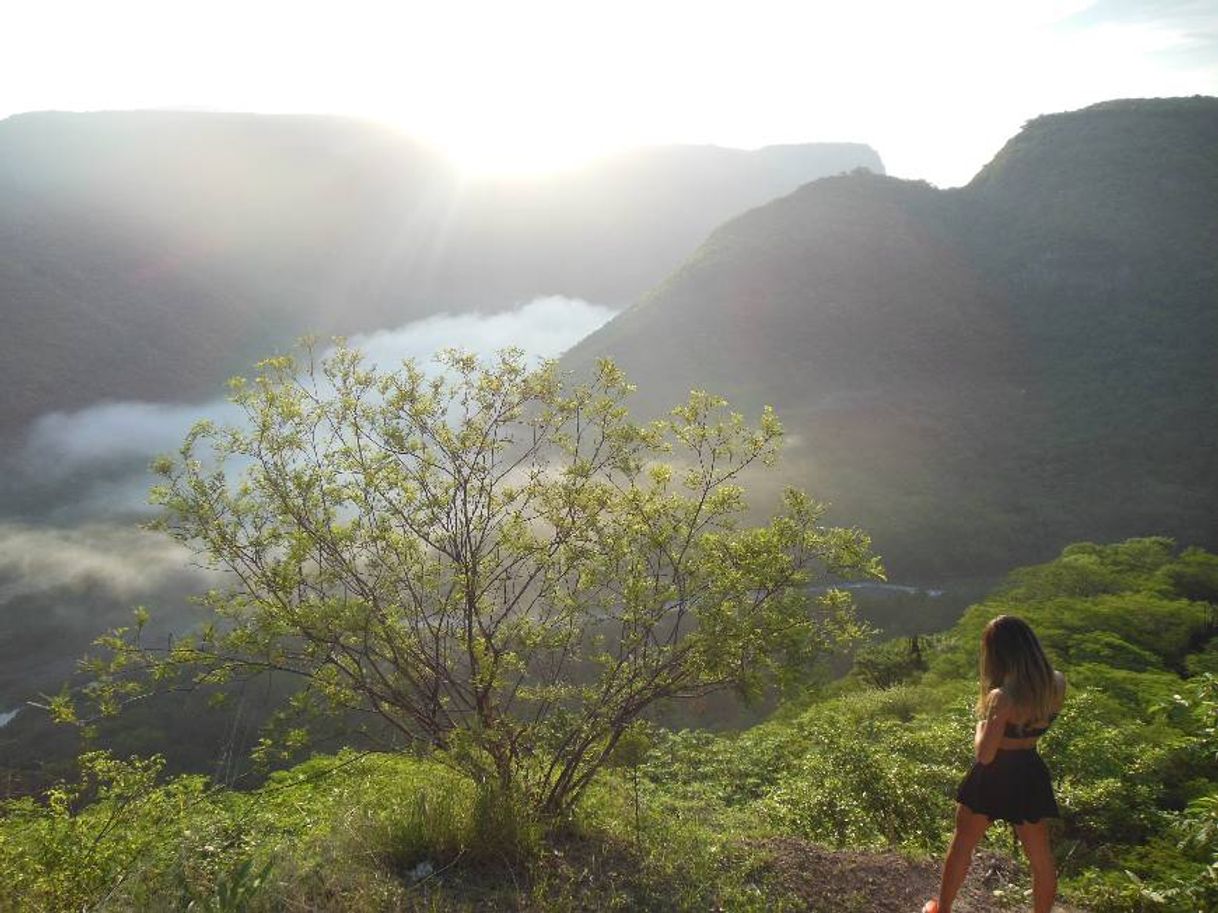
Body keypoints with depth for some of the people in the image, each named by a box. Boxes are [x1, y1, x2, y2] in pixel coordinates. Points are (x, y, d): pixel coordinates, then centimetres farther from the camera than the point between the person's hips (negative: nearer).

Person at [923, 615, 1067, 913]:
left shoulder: (1002, 698, -29)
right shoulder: (1057, 684, -12)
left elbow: (984, 755, -22)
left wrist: (980, 727, -4)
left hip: (993, 779, -4)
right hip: (1030, 777, 4)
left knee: (961, 846, 18)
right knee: (1041, 857, 17)